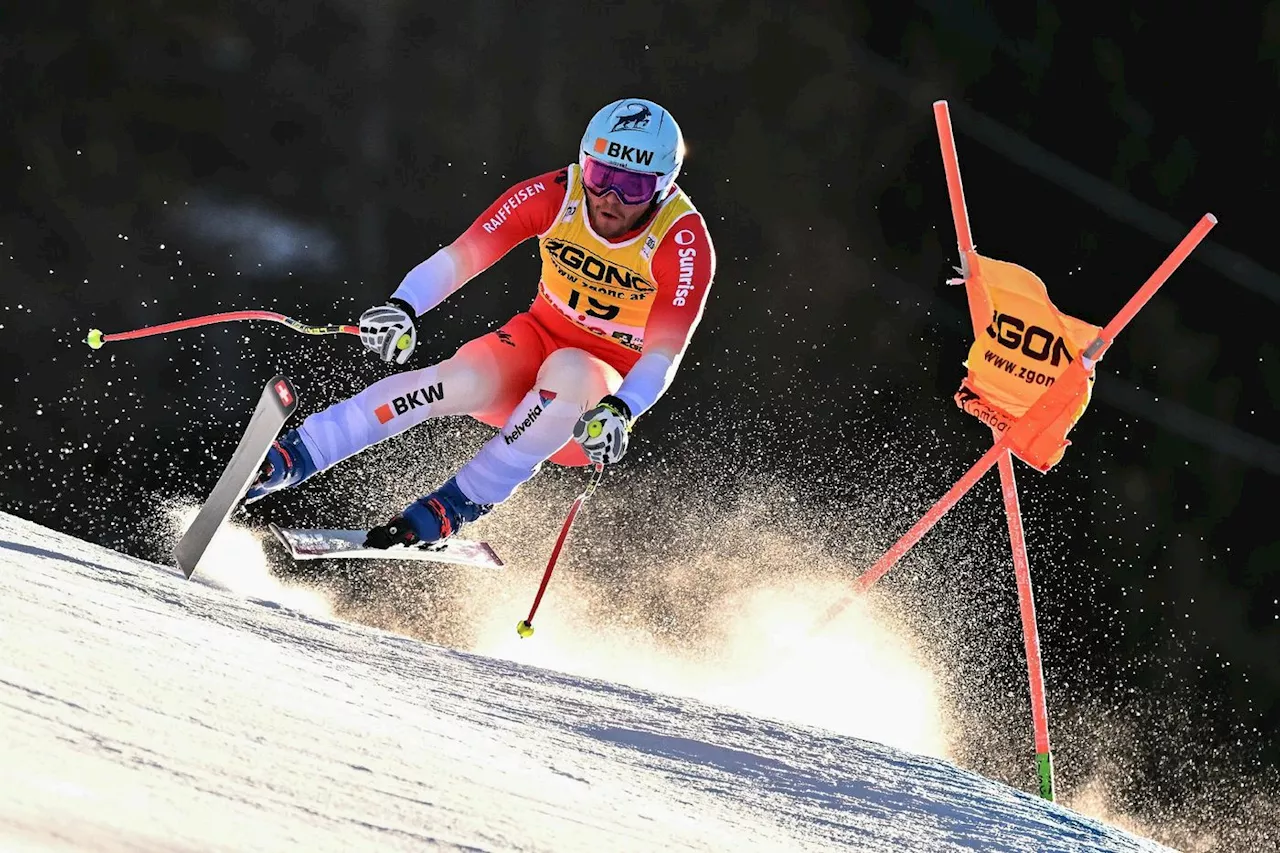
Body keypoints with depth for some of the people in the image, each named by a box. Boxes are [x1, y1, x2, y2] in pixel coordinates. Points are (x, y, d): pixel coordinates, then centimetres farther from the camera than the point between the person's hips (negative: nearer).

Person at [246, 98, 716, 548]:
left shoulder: (685, 243, -22)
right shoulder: (552, 196, -15)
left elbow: (663, 356, -26)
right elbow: (460, 256, -18)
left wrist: (618, 412, -46)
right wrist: (402, 306, -37)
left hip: (610, 388, -2)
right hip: (537, 341, 2)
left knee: (568, 373, -37)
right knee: (463, 380, -31)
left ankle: (458, 505, -27)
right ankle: (282, 461, -31)